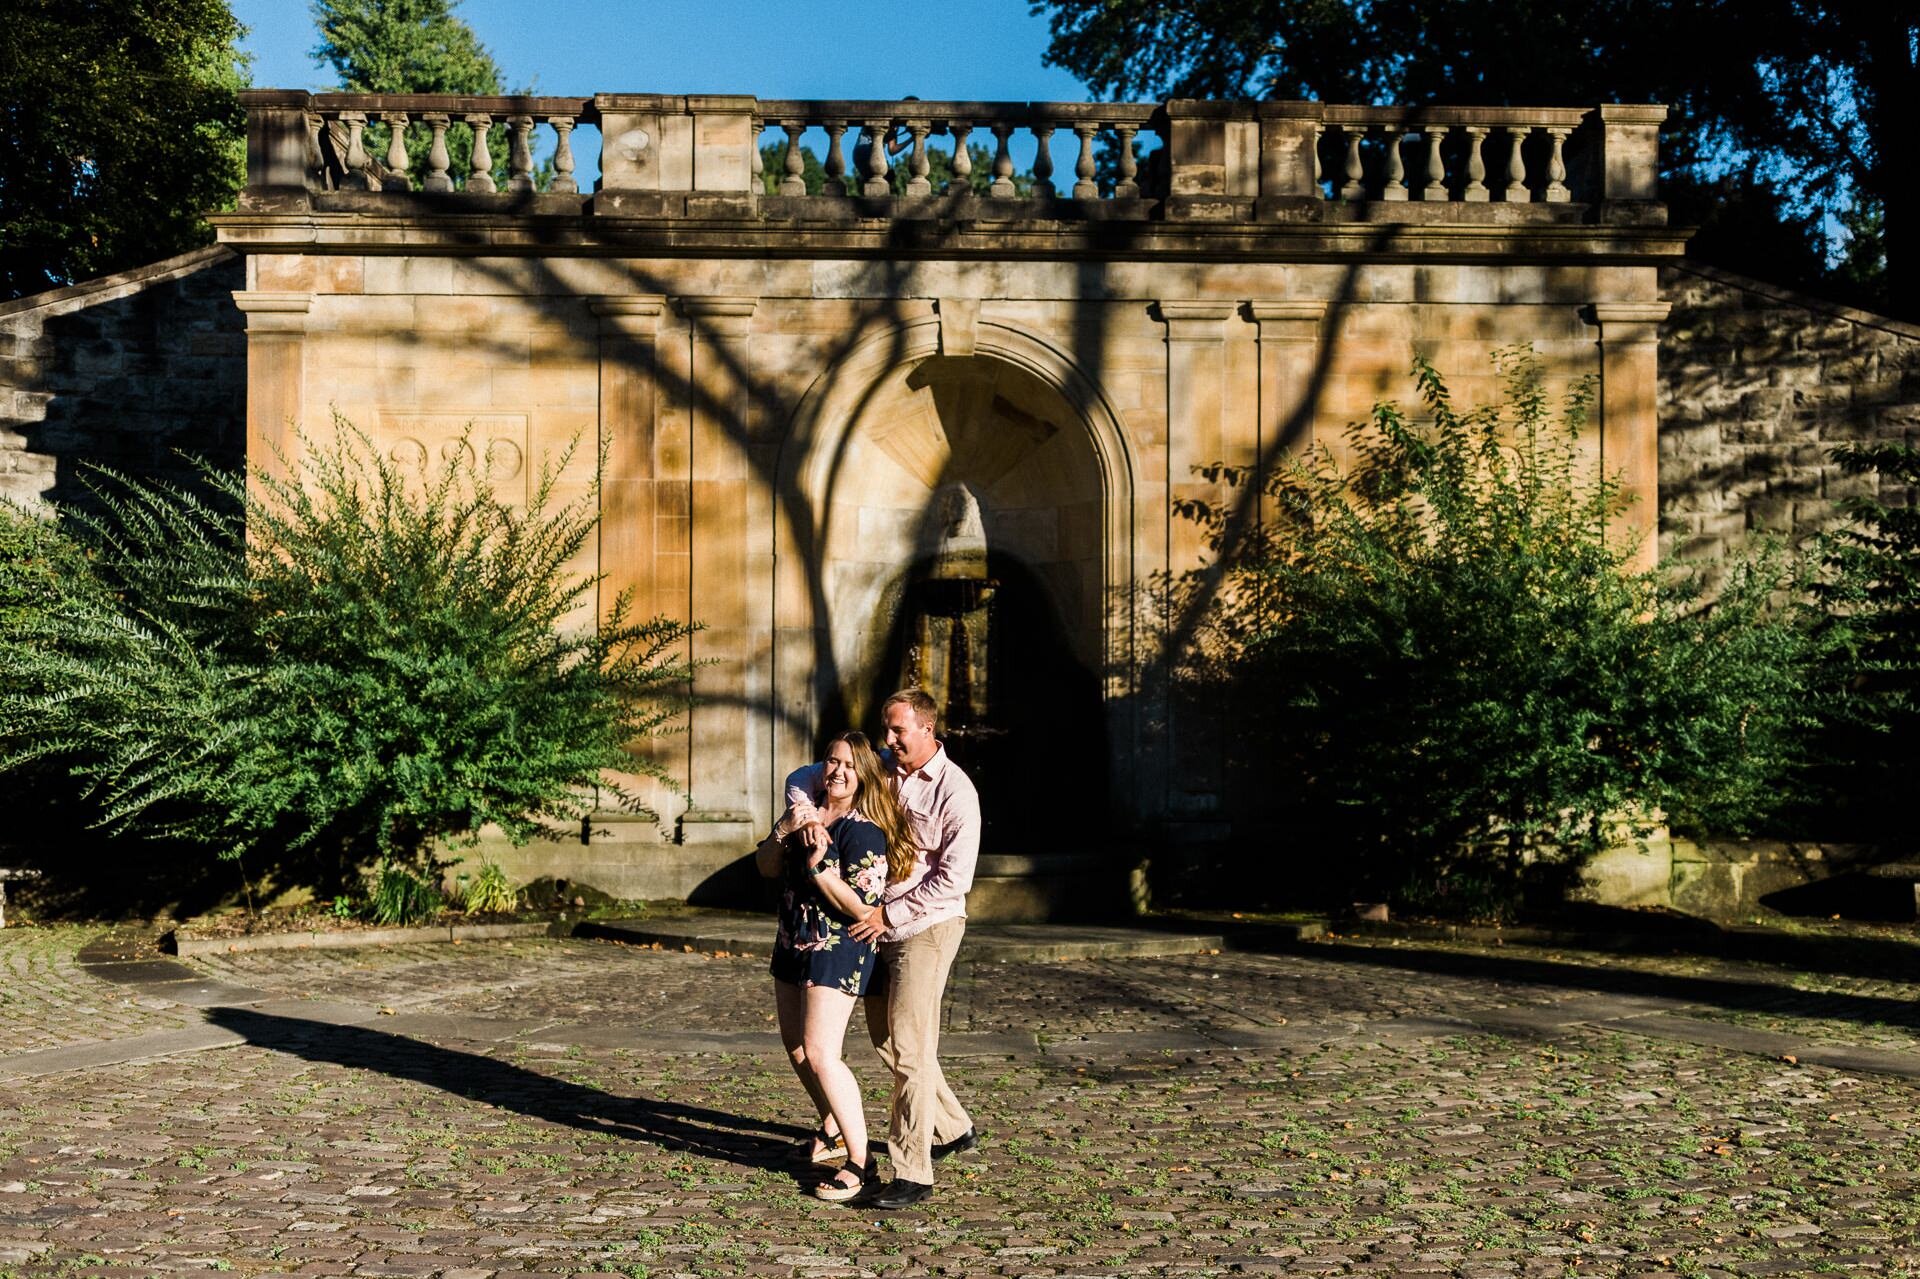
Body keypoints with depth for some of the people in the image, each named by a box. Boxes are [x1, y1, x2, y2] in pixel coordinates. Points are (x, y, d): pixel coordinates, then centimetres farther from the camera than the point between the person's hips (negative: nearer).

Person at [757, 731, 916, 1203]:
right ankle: (832, 1131, 38)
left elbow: (861, 906, -23)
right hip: (793, 943, 9)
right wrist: (784, 832, -13)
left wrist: (819, 866, -27)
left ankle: (860, 1160, -5)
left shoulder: (865, 830, -18)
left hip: (839, 949, -8)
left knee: (819, 1052, -15)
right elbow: (766, 867, 5)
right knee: (796, 1047, 17)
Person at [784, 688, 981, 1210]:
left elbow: (953, 878, -18)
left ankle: (912, 1174, -2)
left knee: (909, 1048, -9)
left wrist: (889, 914, -16)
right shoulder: (881, 767, 4)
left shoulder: (955, 790, -15)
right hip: (881, 926, 7)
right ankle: (953, 1129, 33)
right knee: (885, 1037, 16)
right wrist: (804, 812, -14)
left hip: (928, 927, -7)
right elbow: (805, 776, 8)